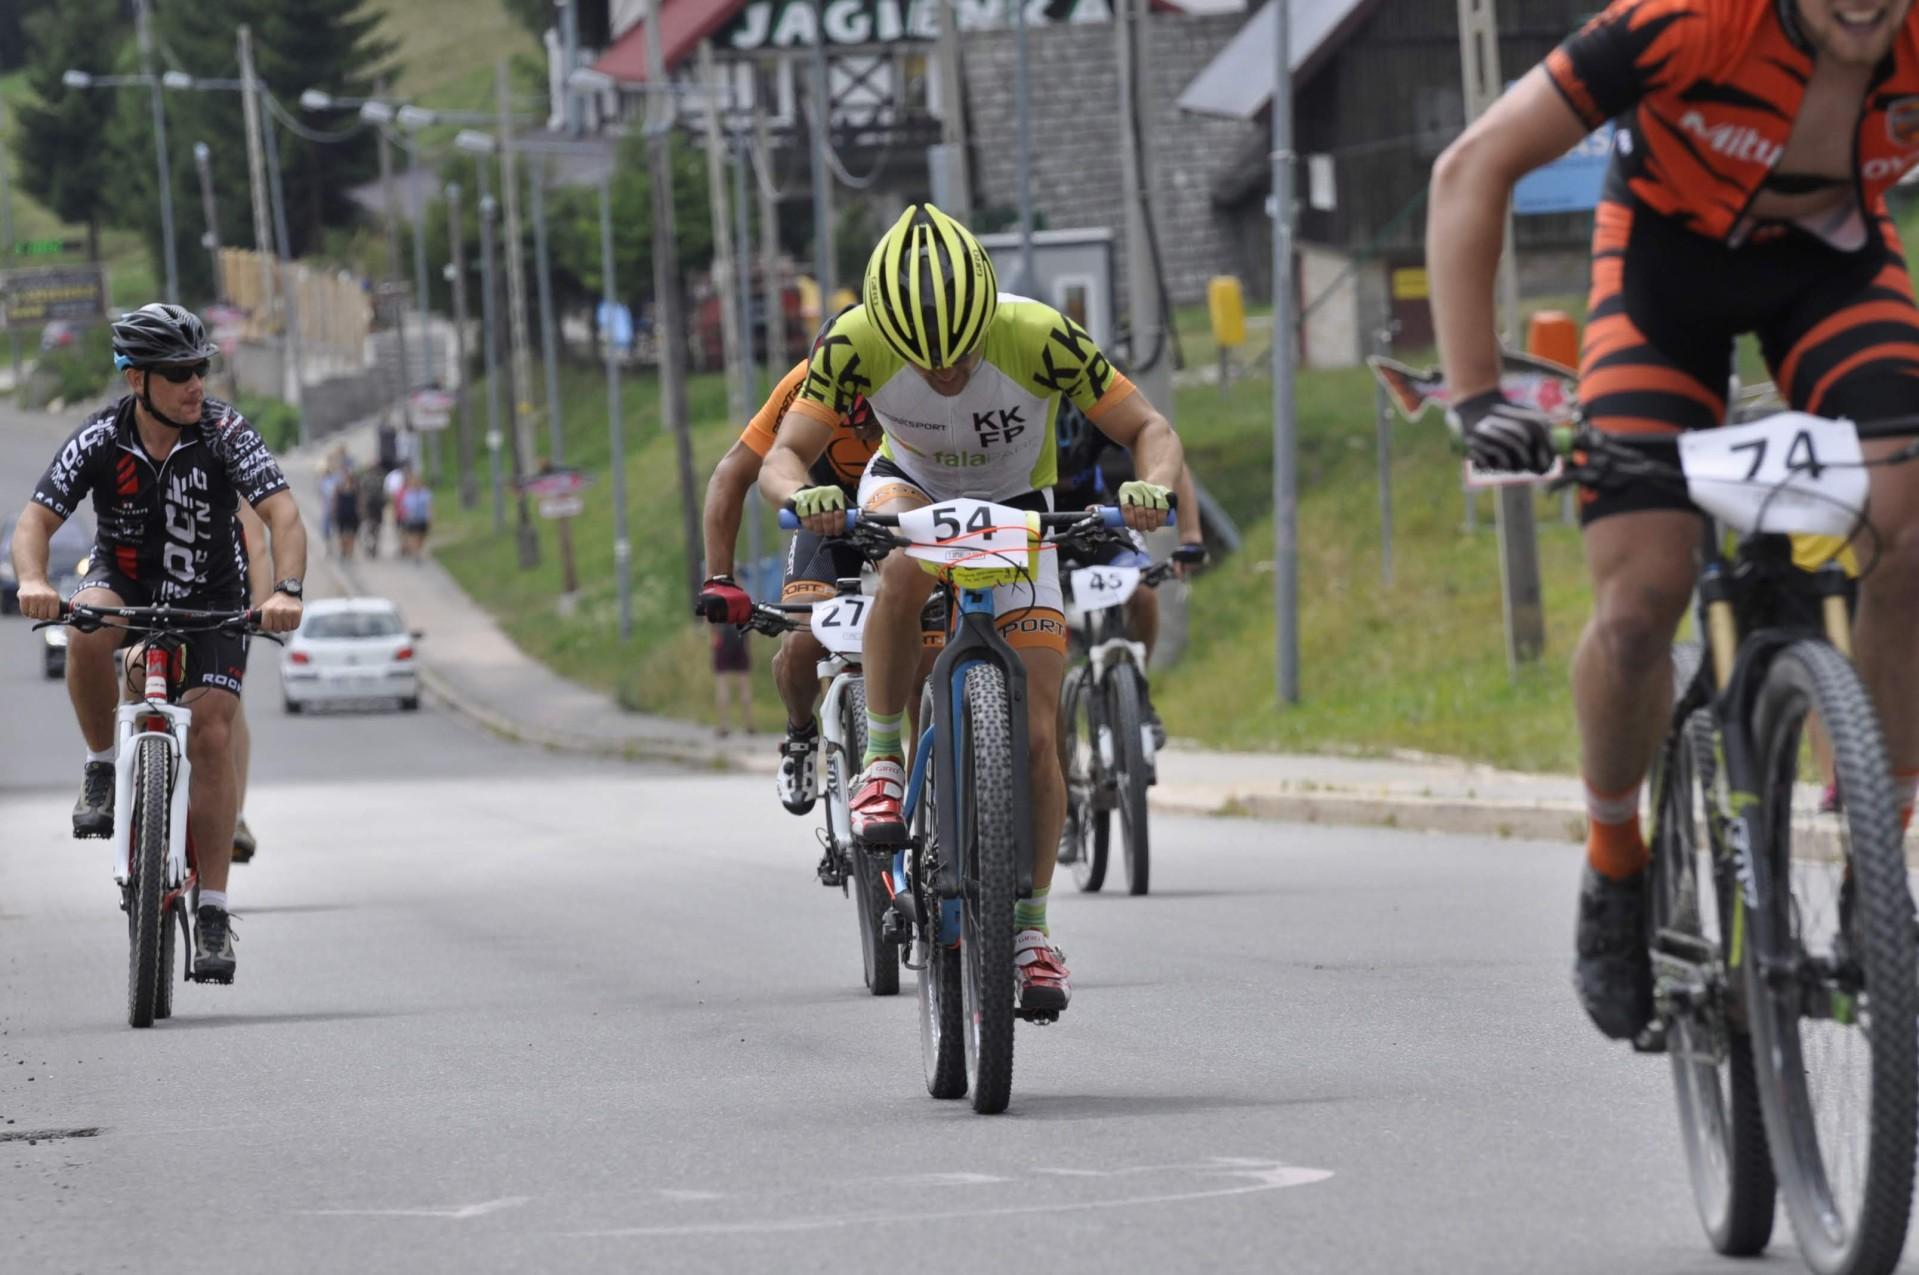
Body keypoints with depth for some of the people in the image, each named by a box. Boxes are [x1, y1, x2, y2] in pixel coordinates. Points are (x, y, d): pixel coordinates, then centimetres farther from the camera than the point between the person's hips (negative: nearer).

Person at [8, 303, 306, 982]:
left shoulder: (224, 432, -21)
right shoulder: (101, 440, -18)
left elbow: (283, 515, -28)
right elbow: (35, 522, -21)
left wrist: (286, 589, -47)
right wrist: (33, 581, -43)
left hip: (210, 597, 0)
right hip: (124, 582, 0)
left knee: (213, 735, -14)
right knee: (87, 634, -35)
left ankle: (212, 911, -9)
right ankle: (102, 769, -11)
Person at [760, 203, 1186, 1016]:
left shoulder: (1040, 338, -32)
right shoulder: (856, 344, -30)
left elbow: (1149, 430, -25)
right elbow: (781, 457, -25)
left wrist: (1153, 487, -46)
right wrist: (803, 494, -48)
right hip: (911, 488, 0)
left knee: (1035, 736, -9)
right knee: (906, 573, -38)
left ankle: (1032, 927, 6)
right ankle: (882, 764, -20)